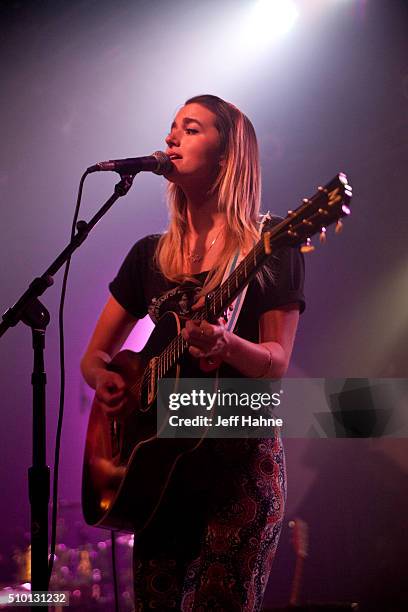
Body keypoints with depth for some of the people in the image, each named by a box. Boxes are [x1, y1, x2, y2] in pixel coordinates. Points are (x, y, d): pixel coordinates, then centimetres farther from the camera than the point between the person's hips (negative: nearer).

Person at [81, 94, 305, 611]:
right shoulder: (150, 254, 11)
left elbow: (277, 363, -9)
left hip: (243, 457, -4)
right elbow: (93, 356, 15)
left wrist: (225, 344, -30)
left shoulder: (270, 249, -3)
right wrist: (103, 379, -8)